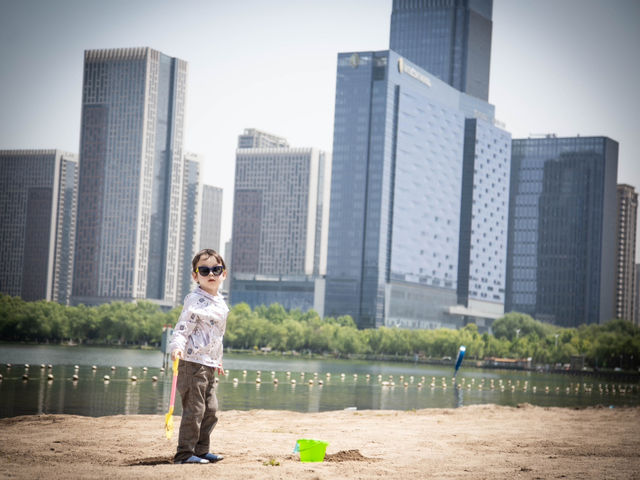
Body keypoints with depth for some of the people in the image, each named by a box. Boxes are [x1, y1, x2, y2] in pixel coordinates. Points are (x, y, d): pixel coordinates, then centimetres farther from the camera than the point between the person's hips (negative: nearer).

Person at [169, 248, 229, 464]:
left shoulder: (220, 303, 15)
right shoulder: (195, 301, -12)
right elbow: (182, 328, -18)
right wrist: (177, 347, -35)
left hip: (209, 365, 9)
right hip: (193, 364, -9)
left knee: (210, 410, 13)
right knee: (194, 409, -9)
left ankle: (201, 450, 24)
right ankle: (184, 453, -3)